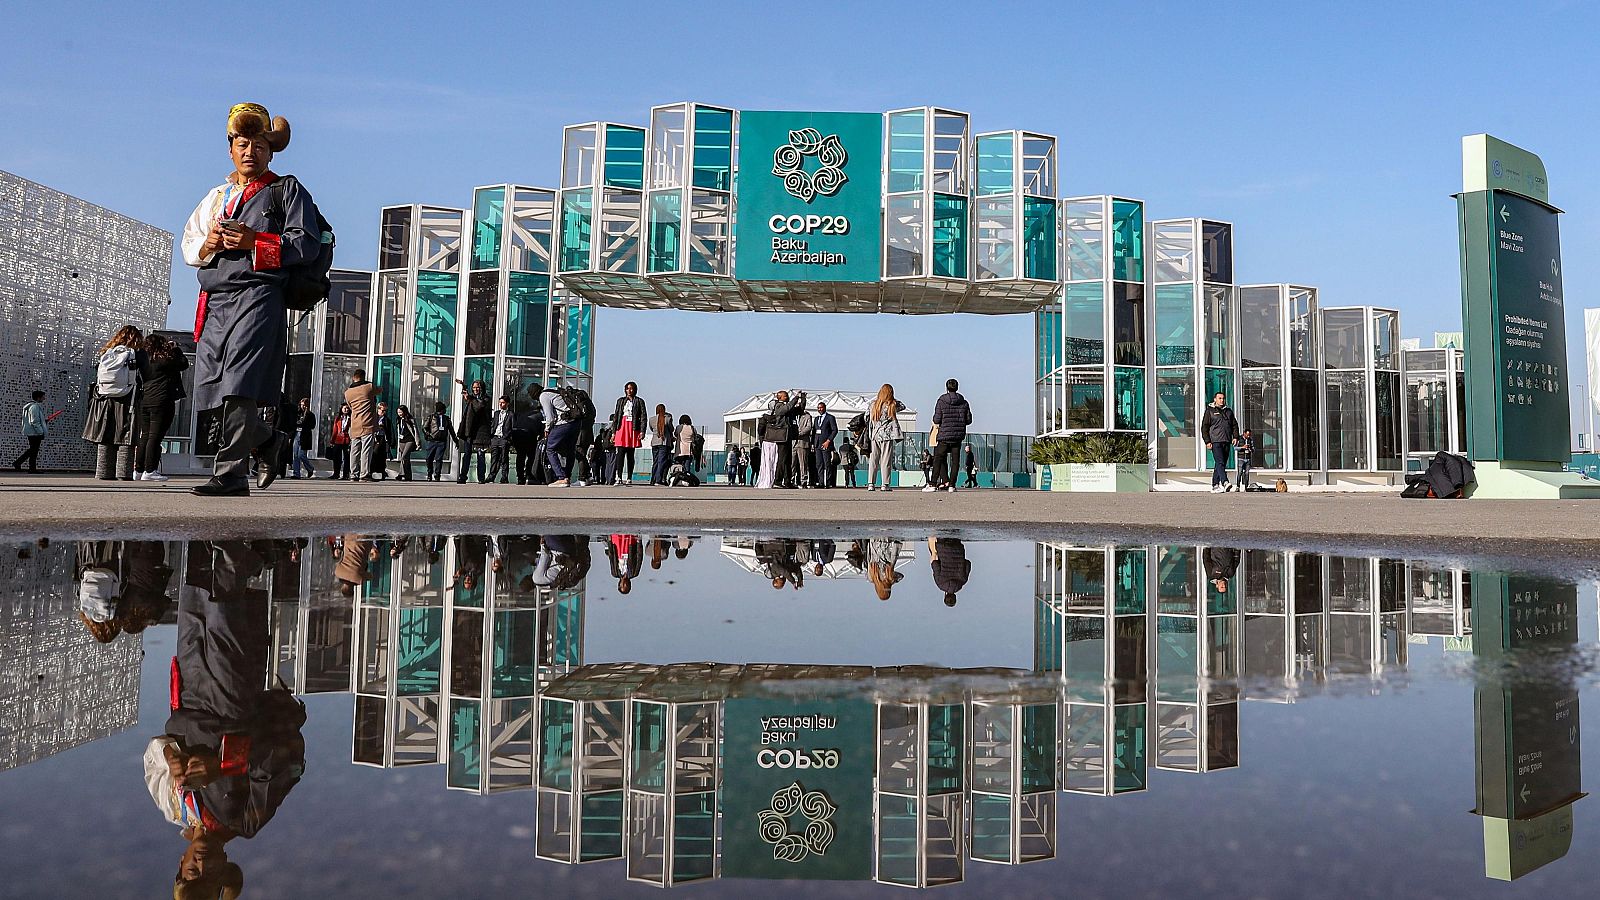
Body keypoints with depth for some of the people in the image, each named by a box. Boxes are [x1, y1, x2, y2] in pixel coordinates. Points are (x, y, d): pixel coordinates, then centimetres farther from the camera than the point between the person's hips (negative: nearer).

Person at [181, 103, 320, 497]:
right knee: (214, 389, 4)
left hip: (259, 296, -7)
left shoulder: (287, 189, 10)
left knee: (239, 388, -16)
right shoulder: (217, 195, 26)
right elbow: (188, 245, 23)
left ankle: (231, 474, -15)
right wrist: (207, 245, 0)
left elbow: (307, 245, -2)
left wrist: (255, 241, -13)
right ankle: (268, 444, 24)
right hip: (214, 301, 7)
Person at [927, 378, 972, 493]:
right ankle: (952, 485, 4)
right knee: (955, 460, 5)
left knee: (938, 458, 5)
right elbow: (969, 420, 6)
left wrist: (936, 422, 14)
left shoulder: (941, 401, -6)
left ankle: (933, 483, 0)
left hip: (944, 435, -2)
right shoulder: (963, 402, 3)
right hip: (958, 436, 2)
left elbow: (936, 420, -8)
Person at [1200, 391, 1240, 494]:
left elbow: (1235, 425, 22)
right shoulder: (1210, 411, 4)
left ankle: (1215, 486, 11)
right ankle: (1224, 482, -29)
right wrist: (1207, 441, -8)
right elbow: (1204, 427, 0)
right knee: (1220, 462, -17)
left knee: (1222, 464, 6)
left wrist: (1235, 436, 6)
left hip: (1227, 442, 6)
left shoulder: (1229, 411, 19)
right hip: (1215, 441, -5)